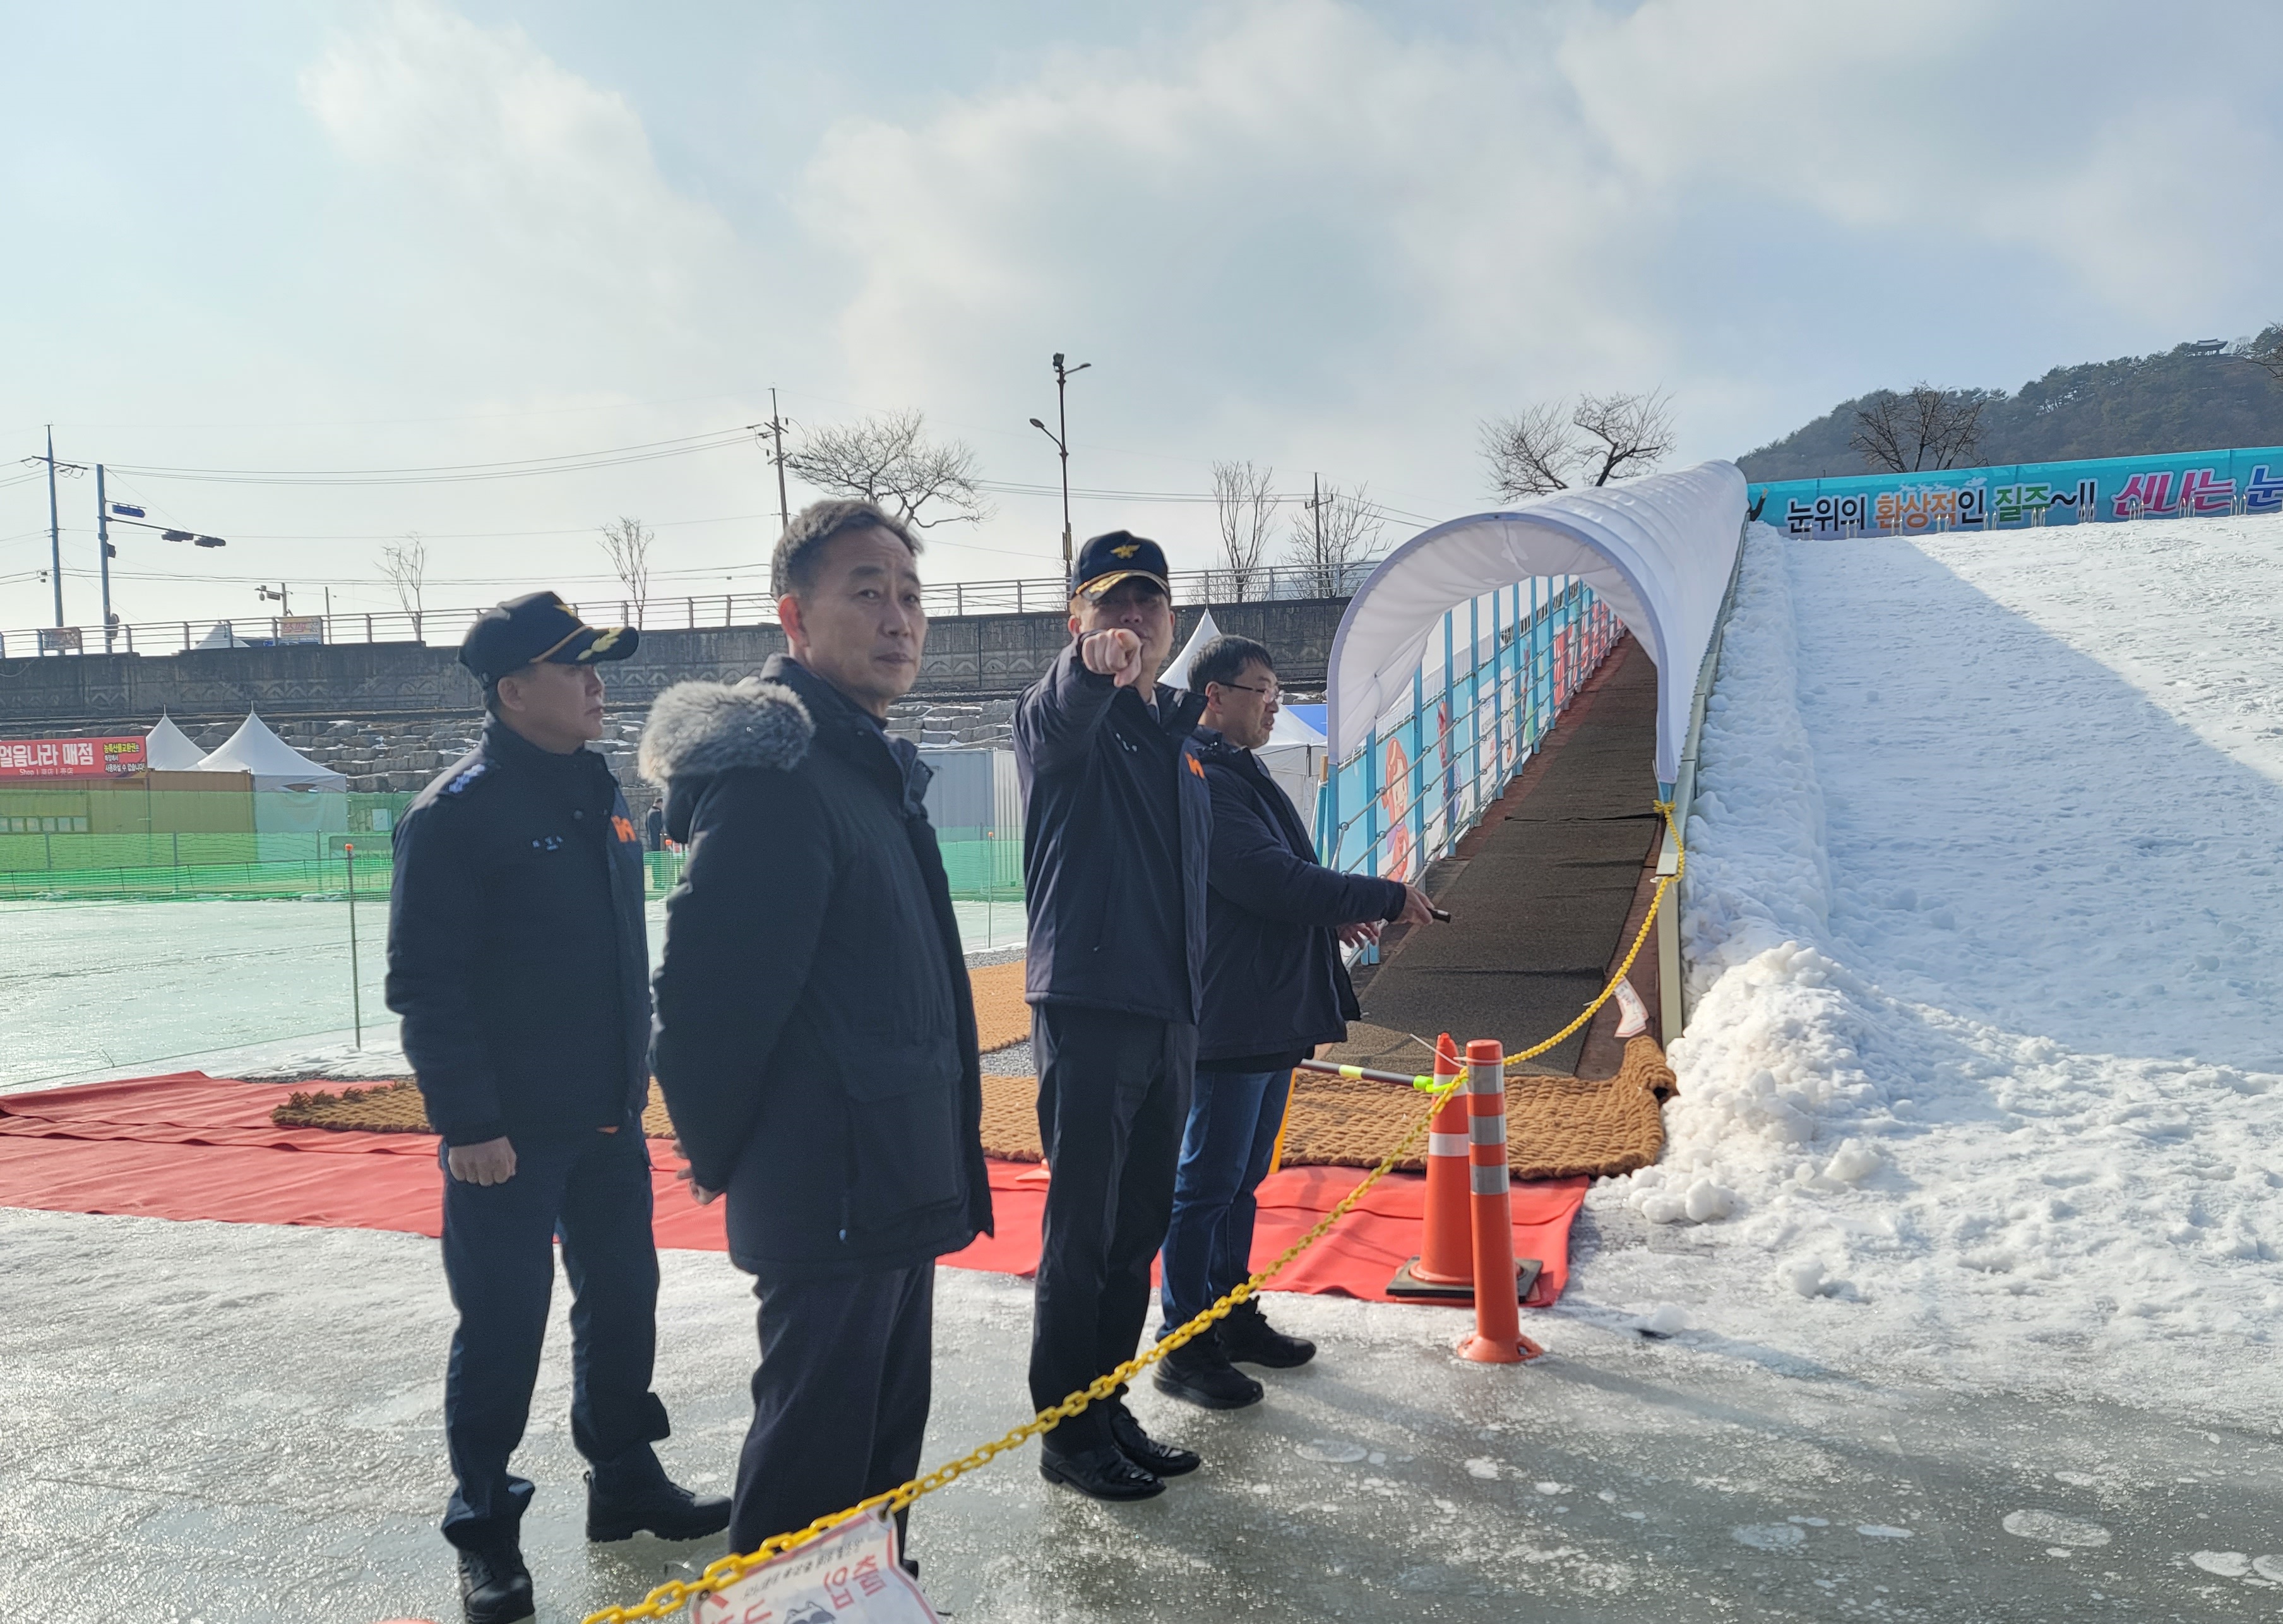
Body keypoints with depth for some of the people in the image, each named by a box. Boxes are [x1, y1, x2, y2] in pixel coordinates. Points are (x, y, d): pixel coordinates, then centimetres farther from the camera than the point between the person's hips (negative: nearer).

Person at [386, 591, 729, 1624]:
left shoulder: (598, 793, 9)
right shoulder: (458, 811, -15)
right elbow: (424, 984, -16)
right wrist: (467, 1122, -18)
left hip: (610, 1119, 7)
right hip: (509, 1134, -7)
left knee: (622, 1301, 16)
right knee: (502, 1328, 3)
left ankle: (625, 1480, 33)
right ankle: (484, 1529, 21)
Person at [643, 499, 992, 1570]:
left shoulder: (874, 770, 14)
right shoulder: (775, 772, -19)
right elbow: (704, 993, -23)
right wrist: (722, 1154, -10)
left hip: (895, 1189, 10)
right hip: (829, 1199, -10)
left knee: (885, 1441, 21)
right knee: (813, 1463, 3)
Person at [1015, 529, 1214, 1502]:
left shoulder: (1179, 737, 17)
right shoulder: (1064, 718, -5)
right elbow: (1056, 720, -32)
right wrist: (1093, 665, -56)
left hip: (1169, 1016, 7)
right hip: (1088, 1008, -7)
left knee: (1139, 1229, 14)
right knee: (1082, 1230, 0)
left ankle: (1107, 1408, 27)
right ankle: (1068, 1433, 13)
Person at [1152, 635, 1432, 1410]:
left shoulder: (1241, 777, 18)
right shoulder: (1202, 780, -16)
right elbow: (1270, 881, -23)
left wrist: (1334, 912, 6)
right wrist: (1385, 898, -15)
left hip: (1272, 1016, 10)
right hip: (1228, 1020, -10)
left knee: (1242, 1178, 18)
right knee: (1205, 1184, -2)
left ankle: (1232, 1314, 30)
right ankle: (1185, 1344, 7)